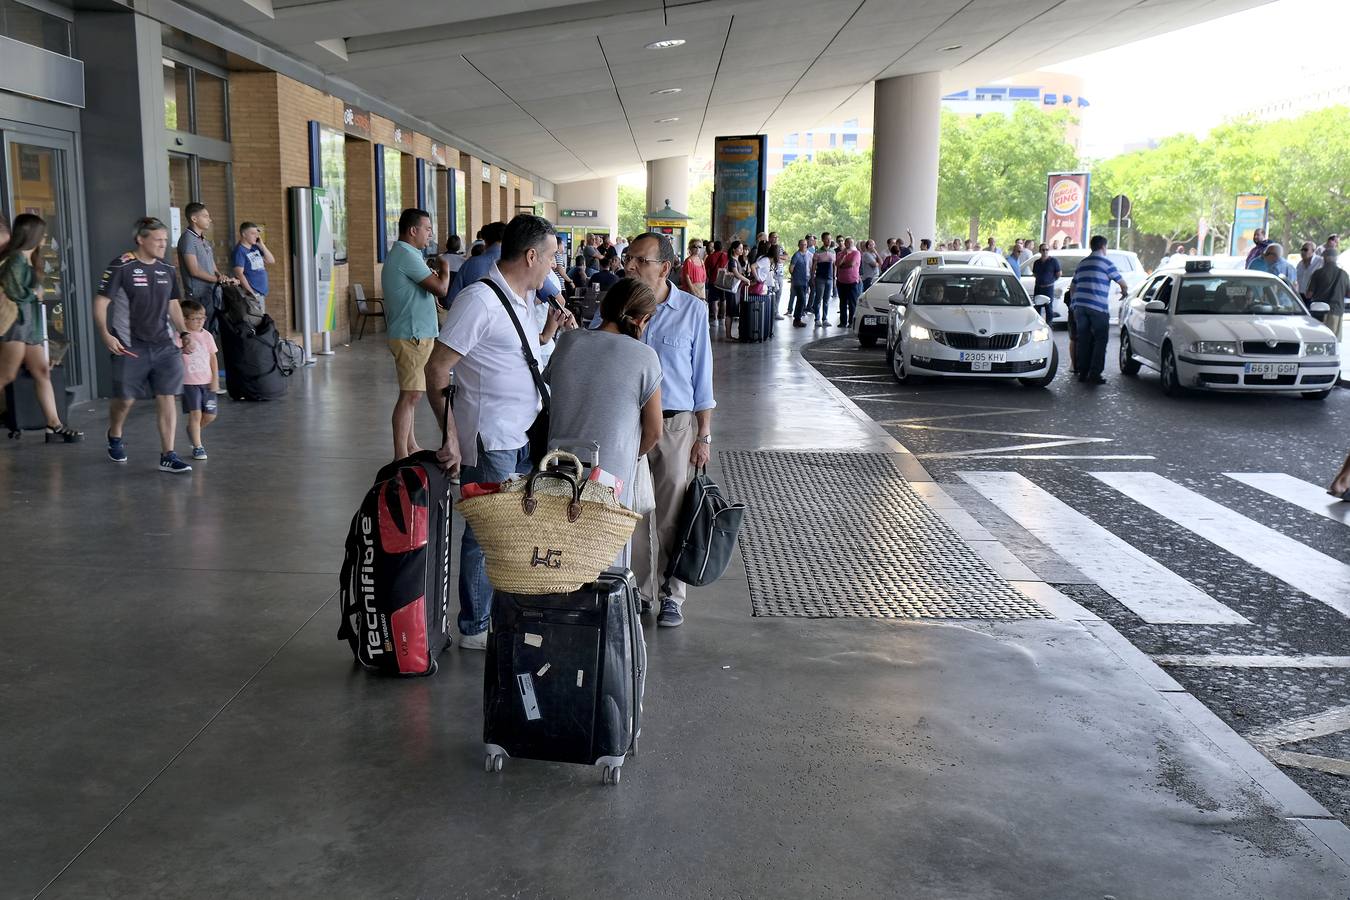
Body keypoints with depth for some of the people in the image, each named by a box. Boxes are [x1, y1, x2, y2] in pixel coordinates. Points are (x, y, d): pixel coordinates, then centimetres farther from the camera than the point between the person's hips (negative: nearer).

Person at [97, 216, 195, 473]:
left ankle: (167, 456, -1)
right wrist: (105, 334, -19)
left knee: (167, 397, -4)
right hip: (130, 346, -4)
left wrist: (184, 333, 9)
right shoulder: (121, 268, -7)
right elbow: (101, 303, -8)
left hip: (164, 344, 4)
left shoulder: (167, 271, 9)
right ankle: (114, 436, 37)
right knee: (125, 399, 5)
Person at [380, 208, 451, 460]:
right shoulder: (407, 255, -17)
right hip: (412, 336, -11)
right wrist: (443, 267, -2)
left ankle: (411, 448, 25)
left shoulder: (399, 254, 17)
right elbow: (441, 288, -20)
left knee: (413, 393, 16)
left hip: (414, 335, 11)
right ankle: (400, 457, -8)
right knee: (410, 395, -10)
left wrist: (431, 268, 6)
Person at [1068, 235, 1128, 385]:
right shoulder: (1105, 261, -1)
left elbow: (1072, 288, 24)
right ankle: (1094, 374, -6)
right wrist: (1124, 291, 26)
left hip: (1079, 306, 6)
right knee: (1100, 340, 0)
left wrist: (1075, 302, 35)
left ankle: (1082, 373, 10)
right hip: (1098, 307, -6)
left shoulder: (1082, 263, 19)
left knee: (1083, 340, 10)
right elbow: (1122, 283, 5)